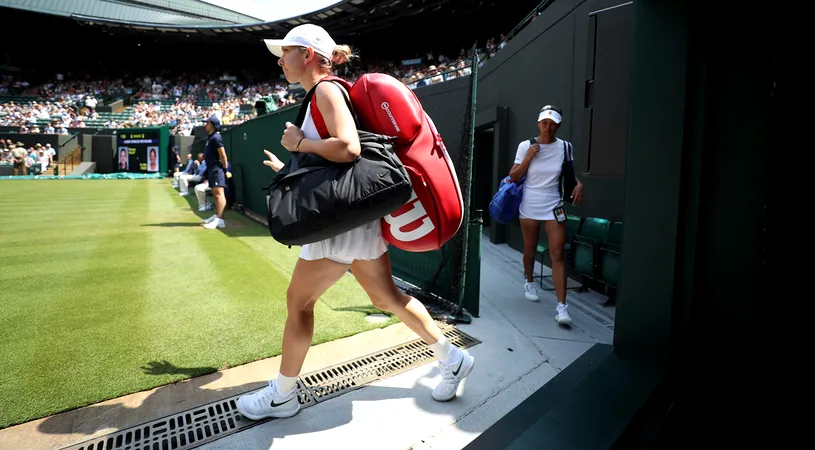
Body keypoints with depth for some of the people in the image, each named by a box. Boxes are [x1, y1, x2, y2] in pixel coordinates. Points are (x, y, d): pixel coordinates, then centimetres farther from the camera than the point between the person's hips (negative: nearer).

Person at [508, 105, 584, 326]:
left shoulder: (565, 147, -2)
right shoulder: (525, 146, -5)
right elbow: (513, 177, -5)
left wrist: (578, 184, -7)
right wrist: (528, 157, -17)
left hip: (553, 206, 0)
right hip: (529, 206, 0)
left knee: (557, 253, -8)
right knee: (530, 249, 14)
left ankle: (561, 306, -9)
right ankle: (529, 283, 41)